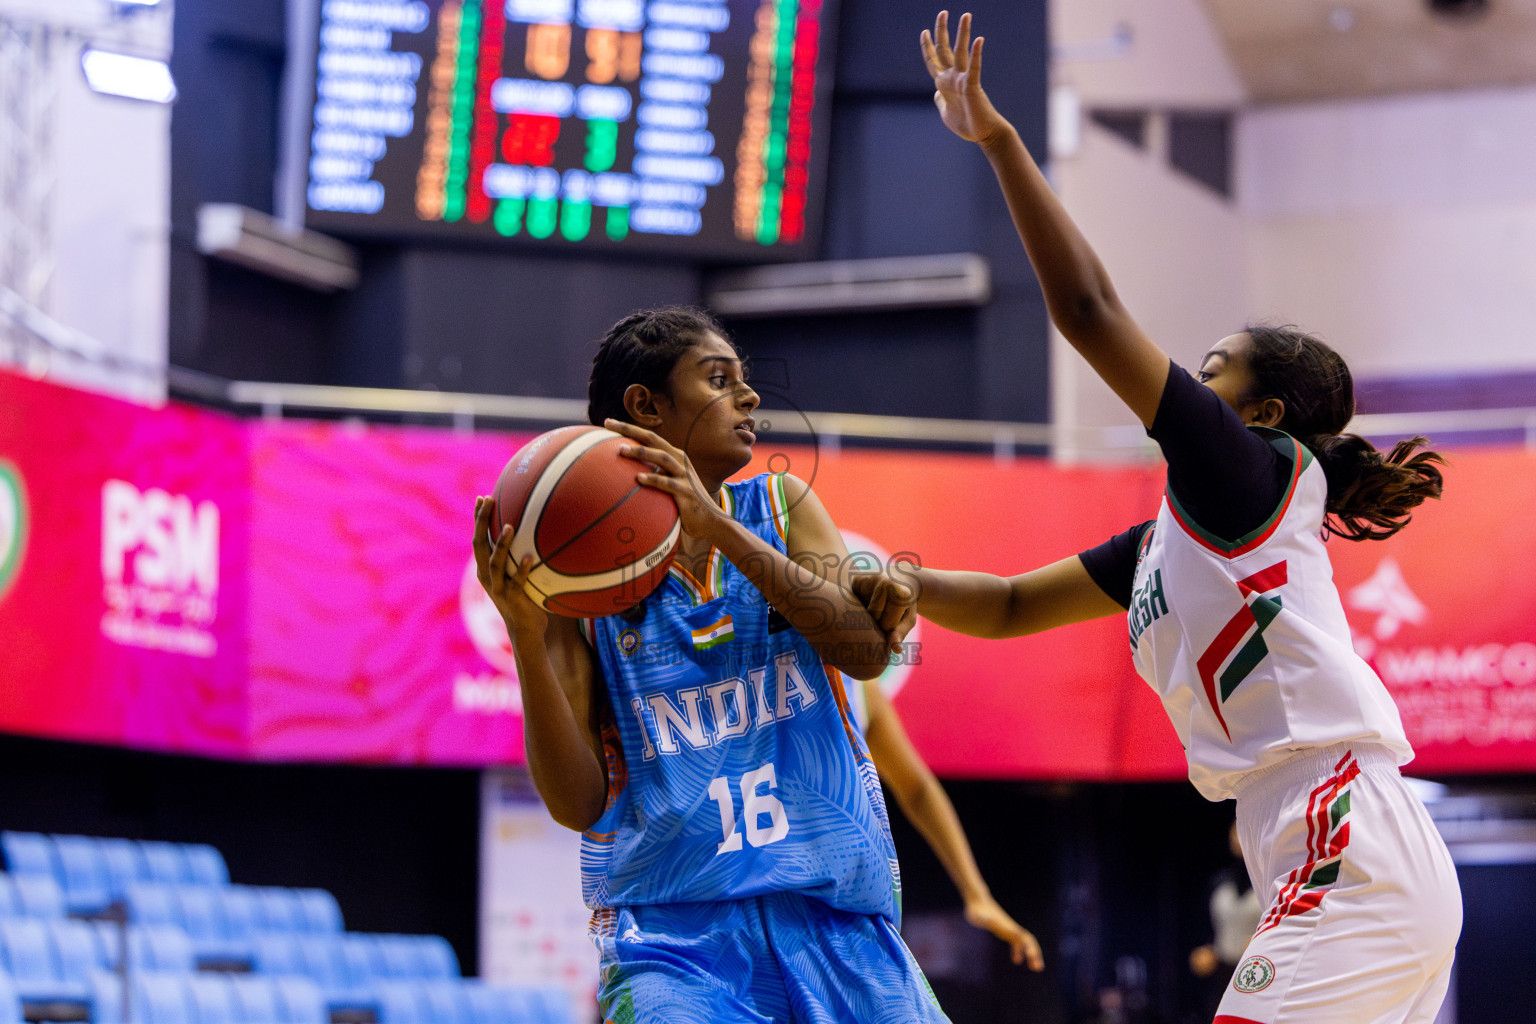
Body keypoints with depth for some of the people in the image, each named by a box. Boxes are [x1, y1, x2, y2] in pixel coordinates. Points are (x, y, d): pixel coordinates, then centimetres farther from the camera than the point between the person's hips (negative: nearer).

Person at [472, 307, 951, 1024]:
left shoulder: (781, 508, 9)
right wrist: (525, 635, -19)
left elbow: (868, 649, -10)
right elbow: (579, 804, -5)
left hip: (835, 914, 4)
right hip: (669, 931, -3)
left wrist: (719, 527, -18)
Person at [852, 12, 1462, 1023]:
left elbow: (1091, 312, -9)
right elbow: (1007, 606, 24)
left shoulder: (1255, 469, -2)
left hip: (1357, 855, -10)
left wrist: (999, 139, -8)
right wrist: (912, 585, 3)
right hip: (1329, 867, 10)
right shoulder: (1164, 541, 23)